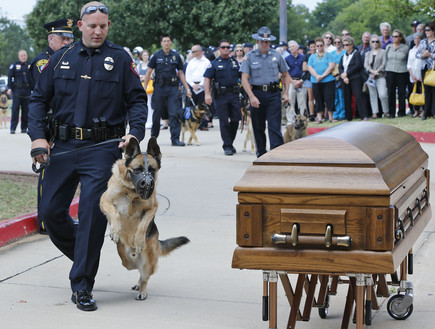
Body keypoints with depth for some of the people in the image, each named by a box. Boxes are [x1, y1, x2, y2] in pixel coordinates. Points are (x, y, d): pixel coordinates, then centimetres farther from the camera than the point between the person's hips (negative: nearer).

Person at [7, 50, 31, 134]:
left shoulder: (30, 66, 10)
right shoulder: (14, 65, 4)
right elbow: (10, 77, 3)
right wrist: (9, 88, -6)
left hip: (27, 92, 3)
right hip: (17, 91, -2)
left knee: (26, 110, 5)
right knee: (15, 109, -6)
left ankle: (24, 128, 12)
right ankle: (12, 128, -4)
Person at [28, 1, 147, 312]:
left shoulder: (120, 59, 4)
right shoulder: (61, 58, 10)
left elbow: (137, 100, 4)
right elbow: (39, 98, 12)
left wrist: (136, 132, -14)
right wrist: (38, 136, -3)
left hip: (102, 149, -3)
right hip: (64, 147, 3)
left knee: (92, 215, -8)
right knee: (51, 210, 4)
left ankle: (82, 287, 2)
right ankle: (84, 257, 30)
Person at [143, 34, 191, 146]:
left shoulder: (176, 56, 7)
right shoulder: (156, 56, 3)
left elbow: (181, 73, 13)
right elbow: (148, 72, 5)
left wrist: (187, 88, 9)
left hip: (172, 87, 1)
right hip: (159, 87, -1)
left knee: (174, 113, -8)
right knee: (157, 114, 8)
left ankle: (175, 139, -8)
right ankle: (153, 136, 24)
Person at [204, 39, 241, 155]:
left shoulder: (235, 62, 15)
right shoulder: (214, 63, 4)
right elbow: (207, 79, -2)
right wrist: (207, 94, -13)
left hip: (234, 94, 3)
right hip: (220, 95, -3)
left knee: (236, 119, 0)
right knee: (224, 122, -2)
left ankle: (230, 143, 18)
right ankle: (227, 146, 4)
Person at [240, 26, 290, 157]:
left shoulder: (276, 56, 7)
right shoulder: (250, 57, 2)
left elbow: (286, 75, 16)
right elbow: (244, 79, -4)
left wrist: (286, 93, 4)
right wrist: (252, 97, -16)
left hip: (273, 94, 0)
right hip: (256, 94, 0)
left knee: (274, 126, -9)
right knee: (258, 127, 8)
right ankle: (261, 154, 21)